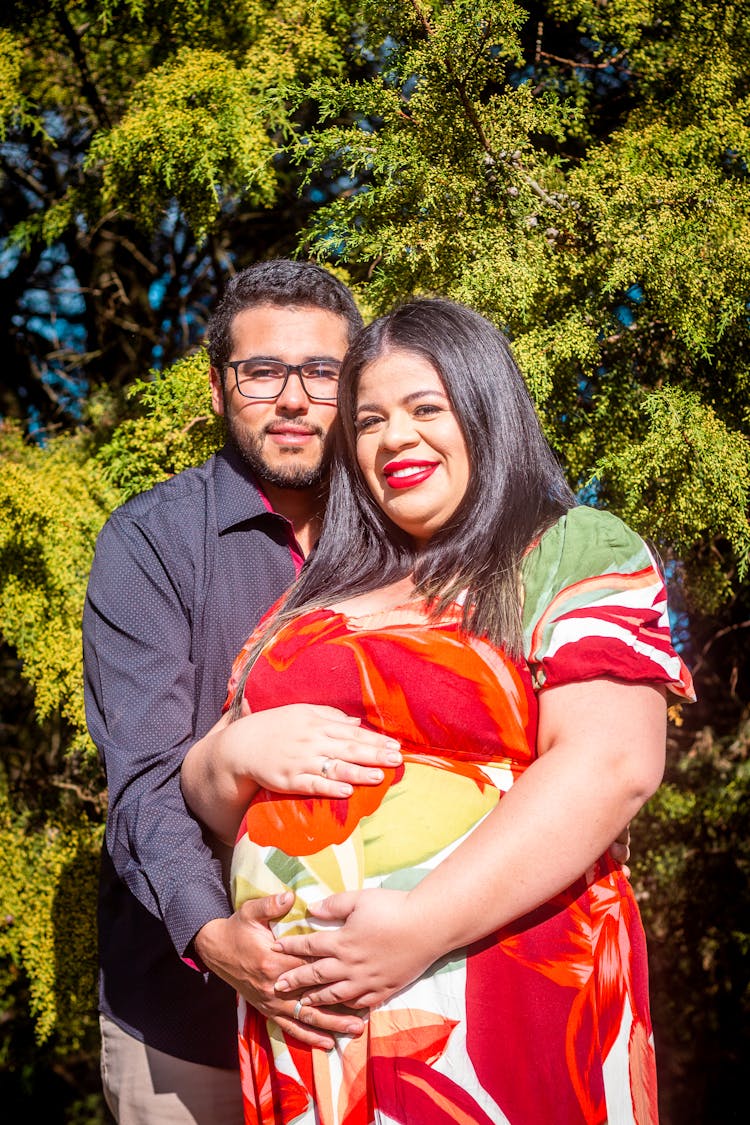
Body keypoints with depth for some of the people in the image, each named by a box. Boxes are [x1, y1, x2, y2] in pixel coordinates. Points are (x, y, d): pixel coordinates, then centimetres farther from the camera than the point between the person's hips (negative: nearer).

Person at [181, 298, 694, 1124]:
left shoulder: (578, 553, -2)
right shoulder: (323, 593, 15)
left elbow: (613, 763, -16)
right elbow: (208, 788, 17)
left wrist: (425, 925, -22)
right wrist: (238, 757, -6)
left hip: (498, 1022, -5)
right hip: (301, 1010, 5)